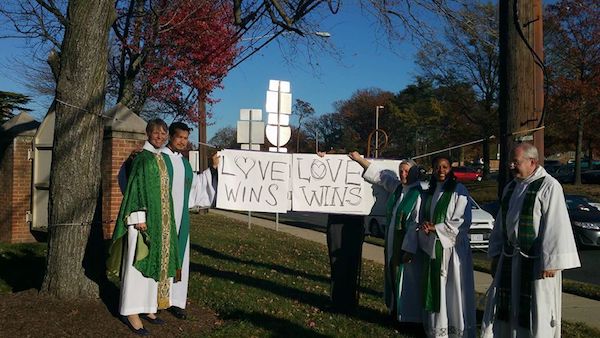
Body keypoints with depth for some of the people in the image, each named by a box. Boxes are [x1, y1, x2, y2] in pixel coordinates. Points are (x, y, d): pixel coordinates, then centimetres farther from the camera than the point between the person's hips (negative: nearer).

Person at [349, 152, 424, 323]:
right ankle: (395, 310, 29)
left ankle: (408, 316, 14)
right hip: (392, 243, 7)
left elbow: (416, 224, -19)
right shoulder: (397, 187, 6)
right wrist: (359, 159, 15)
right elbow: (379, 174, 16)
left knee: (407, 281, 2)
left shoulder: (418, 195, -15)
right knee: (393, 276, 15)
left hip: (407, 246, -7)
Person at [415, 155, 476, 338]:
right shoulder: (428, 193, 14)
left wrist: (435, 228, -12)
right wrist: (425, 228, -6)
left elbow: (462, 221, -11)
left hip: (453, 247, -5)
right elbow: (423, 219, 17)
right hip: (432, 248, 6)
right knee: (434, 290, 8)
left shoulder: (459, 191, -4)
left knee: (453, 290, -2)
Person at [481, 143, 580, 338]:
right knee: (504, 305, 13)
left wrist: (551, 263, -20)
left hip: (537, 259, -7)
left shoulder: (549, 187, -12)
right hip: (510, 258, 7)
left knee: (537, 308, 2)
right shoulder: (511, 188, 10)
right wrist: (496, 254, 14)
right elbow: (501, 223, 15)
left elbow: (556, 226, -17)